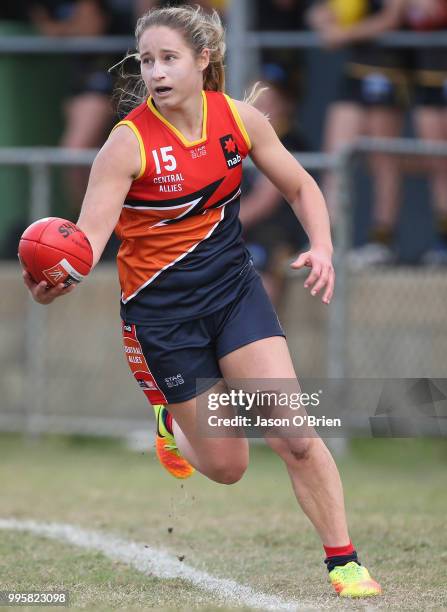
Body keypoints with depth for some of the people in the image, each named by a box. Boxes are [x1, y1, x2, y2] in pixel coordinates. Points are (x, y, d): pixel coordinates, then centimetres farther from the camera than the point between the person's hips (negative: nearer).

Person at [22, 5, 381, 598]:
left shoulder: (240, 119, -6)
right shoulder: (128, 143, -18)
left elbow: (301, 188, 8)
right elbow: (88, 238, -26)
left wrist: (322, 247, -10)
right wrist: (54, 281, -47)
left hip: (233, 287, 3)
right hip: (161, 308, -3)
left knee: (295, 436, -12)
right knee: (227, 466, 4)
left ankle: (344, 561, 2)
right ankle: (173, 424, 38)